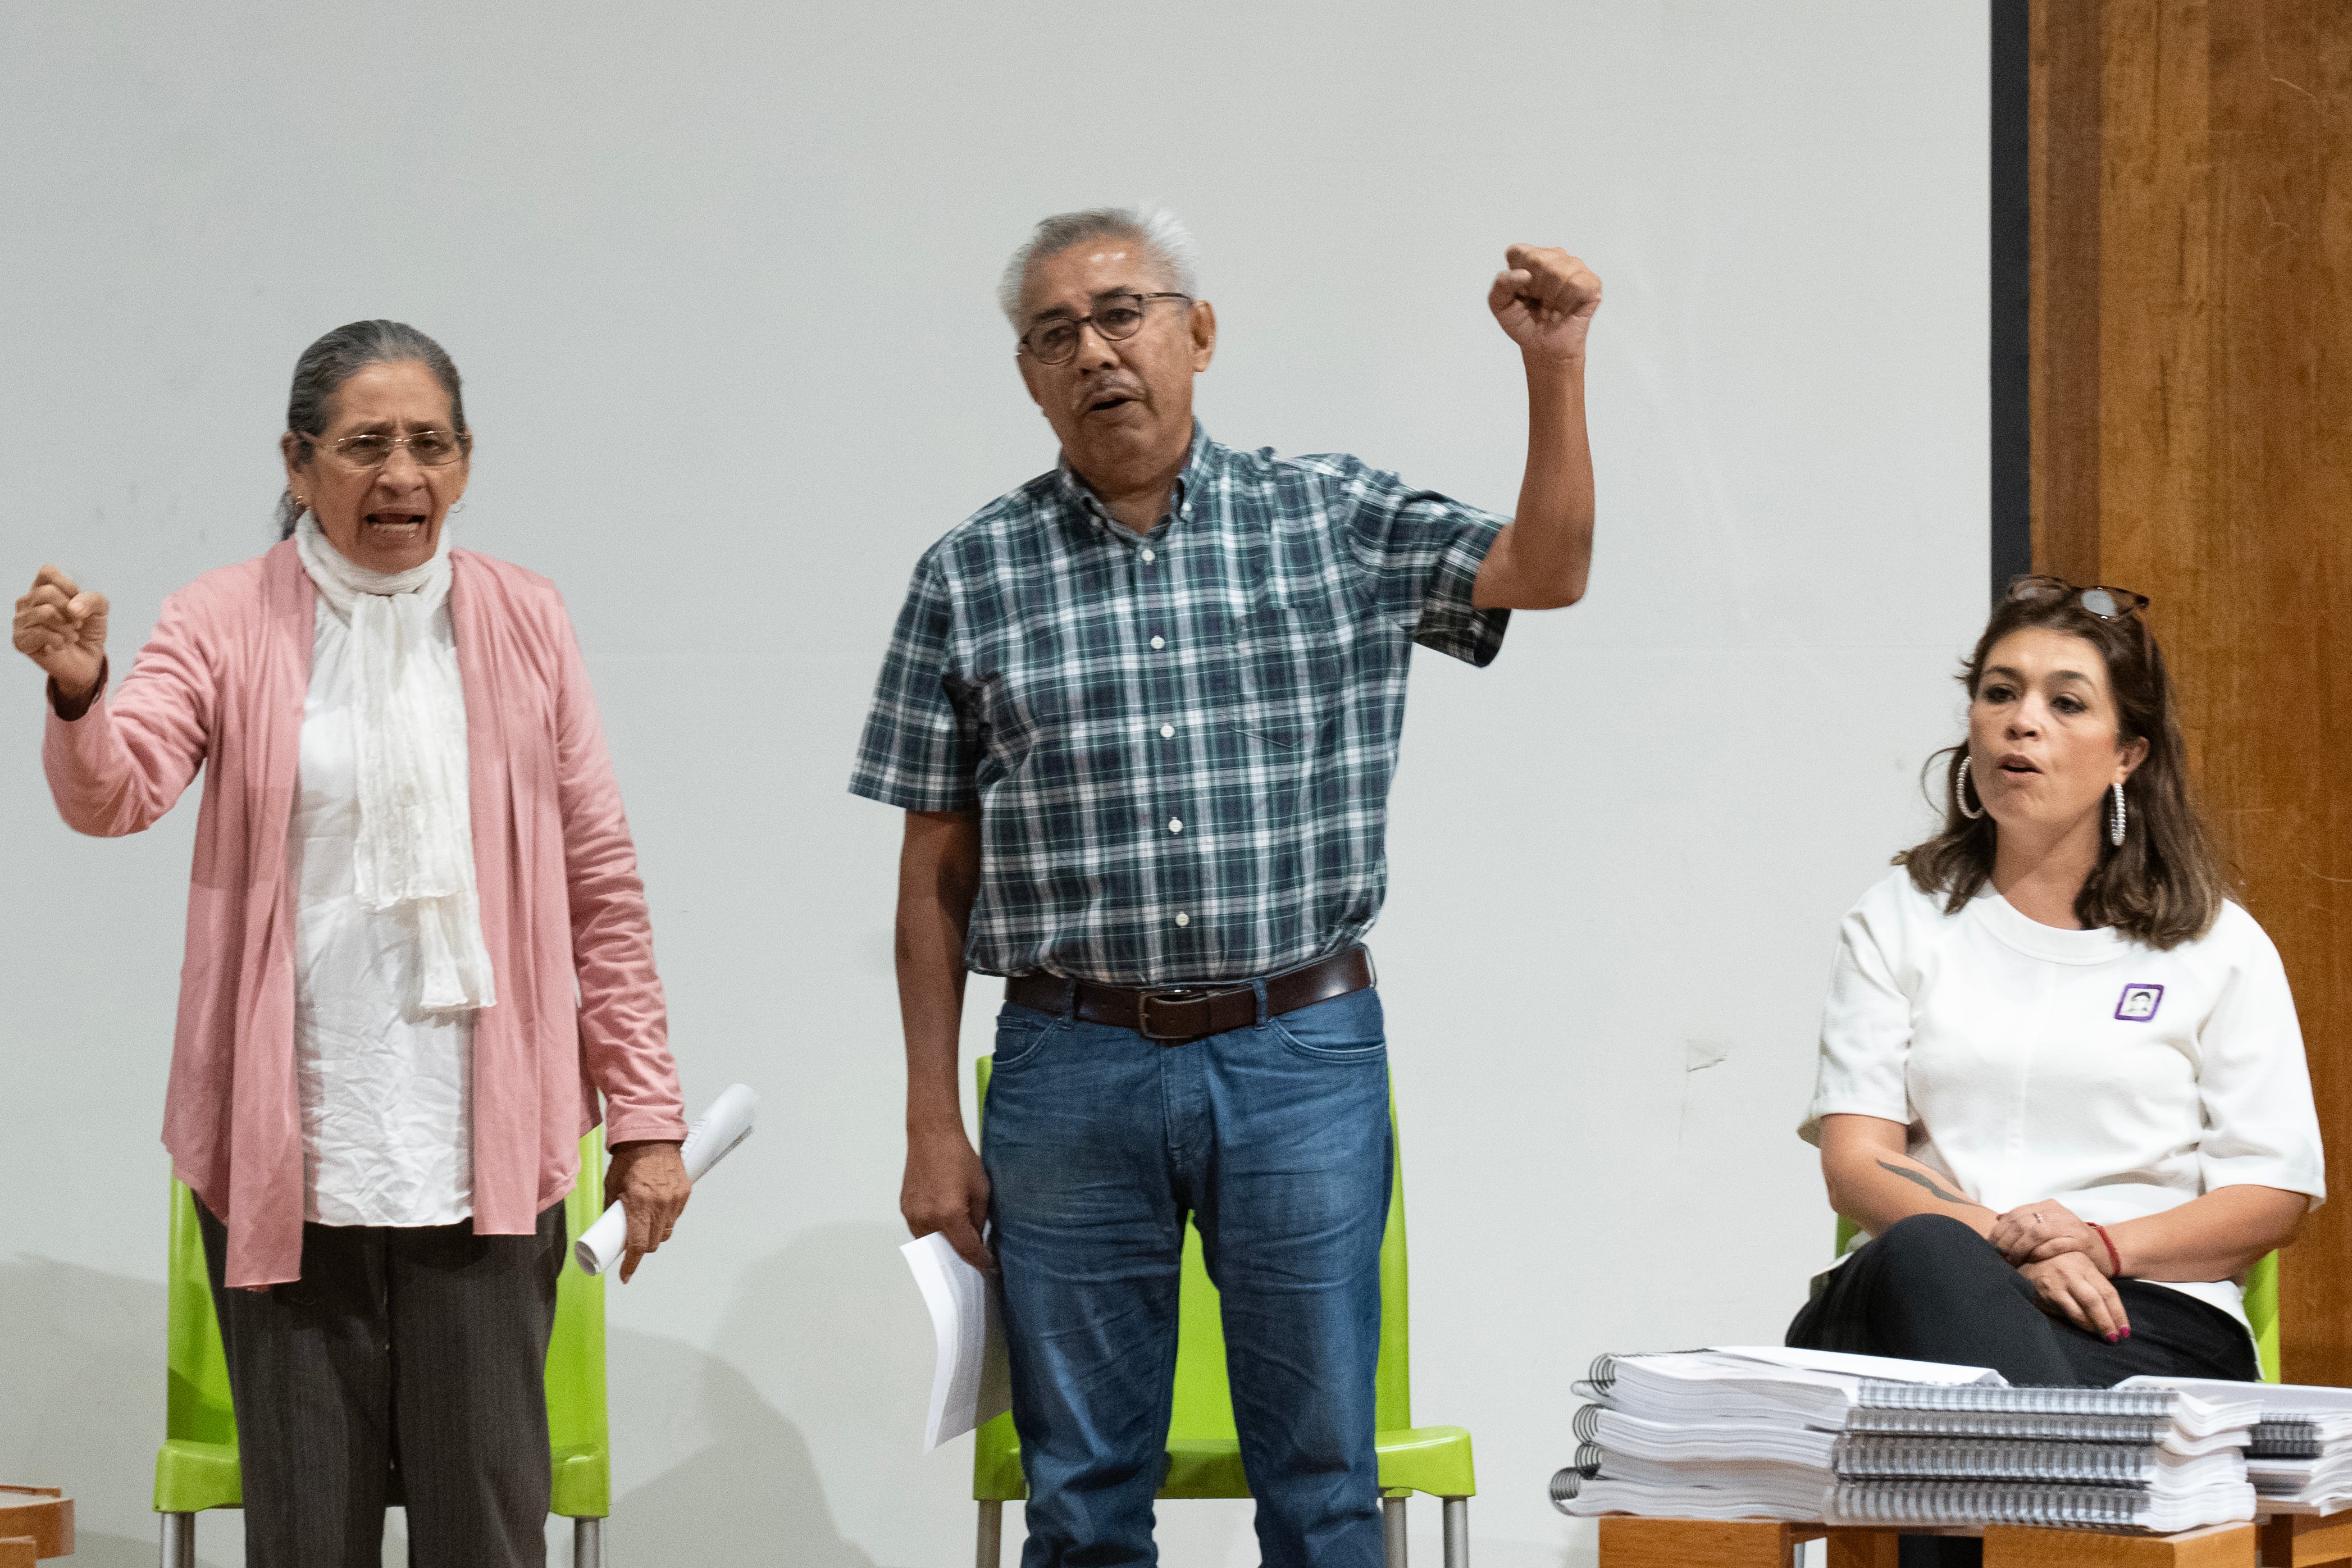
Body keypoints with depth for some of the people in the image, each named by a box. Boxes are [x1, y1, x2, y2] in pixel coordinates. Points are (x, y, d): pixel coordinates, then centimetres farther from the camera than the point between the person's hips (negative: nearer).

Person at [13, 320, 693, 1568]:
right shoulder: (226, 625, 2)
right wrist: (78, 692, -36)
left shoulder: (522, 623, 7)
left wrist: (646, 1115, 5)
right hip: (290, 1165, -1)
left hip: (484, 1161, 1)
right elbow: (117, 791, -14)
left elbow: (603, 887, 9)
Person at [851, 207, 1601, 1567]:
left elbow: (1547, 570, -1)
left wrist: (1556, 368, -14)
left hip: (1304, 1056, 0)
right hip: (1075, 1069, 0)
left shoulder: (1334, 522, 5)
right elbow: (937, 877, 5)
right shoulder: (973, 577, 4)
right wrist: (933, 1126, 2)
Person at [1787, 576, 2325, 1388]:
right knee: (1926, 1257, -42)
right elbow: (1855, 1161, 6)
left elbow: (2278, 1192, 9)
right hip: (1921, 1294, 2)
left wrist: (2109, 1246, -12)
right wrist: (2000, 1247, -15)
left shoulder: (2217, 945, 16)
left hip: (2149, 1315, -2)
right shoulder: (1900, 919, 18)